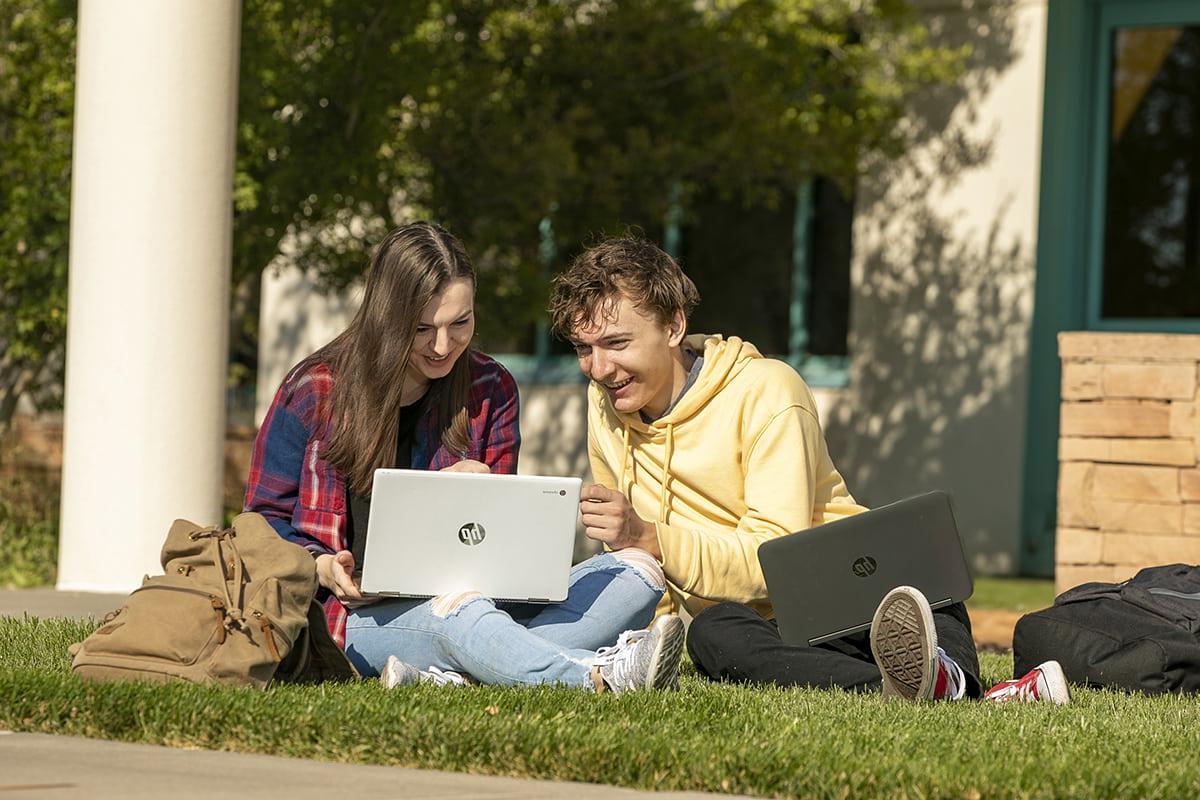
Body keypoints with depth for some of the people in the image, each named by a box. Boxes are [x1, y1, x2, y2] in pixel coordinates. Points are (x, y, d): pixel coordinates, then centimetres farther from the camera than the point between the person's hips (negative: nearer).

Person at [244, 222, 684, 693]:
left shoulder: (491, 390, 11)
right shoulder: (314, 393, 1)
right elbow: (266, 524, 4)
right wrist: (322, 568, -17)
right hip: (360, 613, -5)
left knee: (637, 571, -18)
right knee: (457, 609, -40)